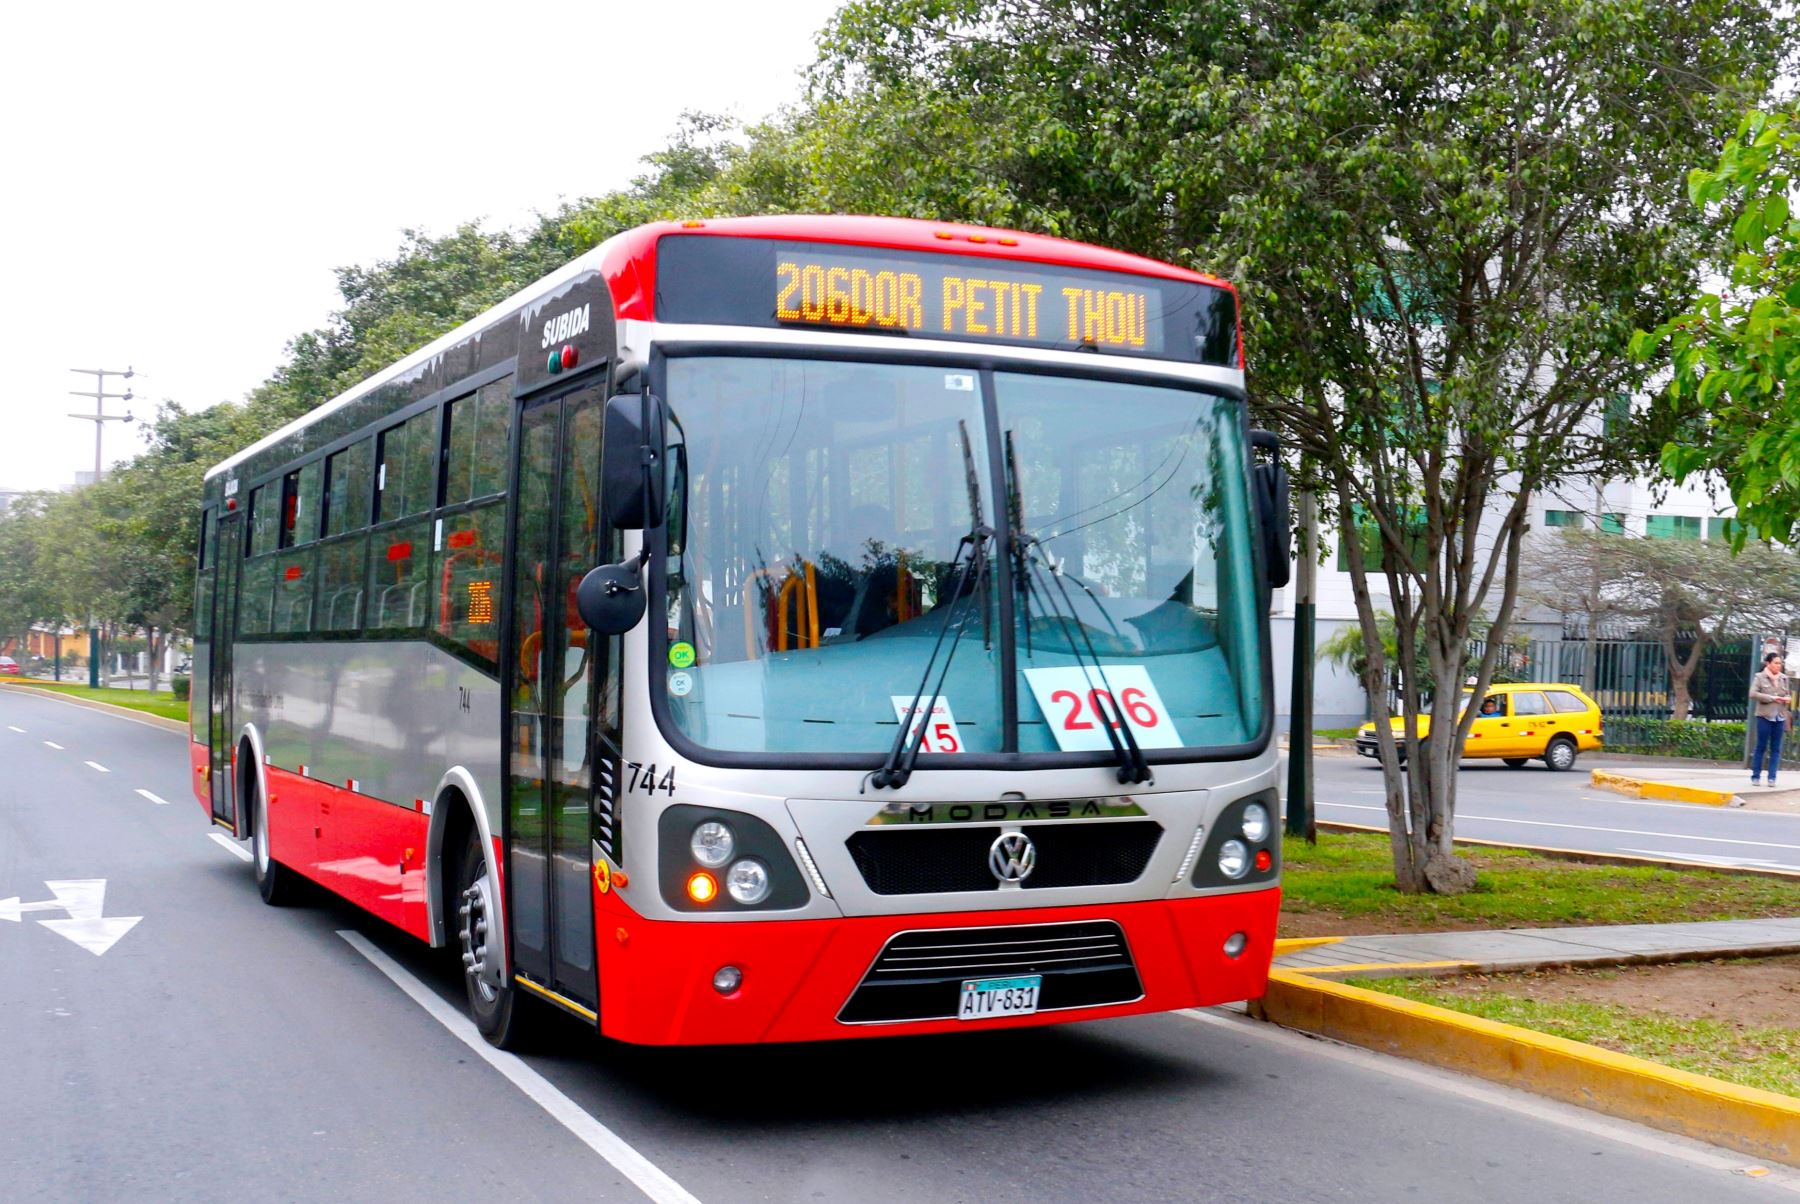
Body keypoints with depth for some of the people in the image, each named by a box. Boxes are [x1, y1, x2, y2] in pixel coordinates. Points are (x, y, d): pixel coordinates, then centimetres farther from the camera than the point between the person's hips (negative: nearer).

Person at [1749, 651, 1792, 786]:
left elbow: (1788, 694, 20)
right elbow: (1753, 693, -11)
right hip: (1764, 716, -4)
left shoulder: (1784, 678, 9)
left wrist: (1788, 699, -4)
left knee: (1776, 748, 4)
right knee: (1761, 747, 1)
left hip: (1780, 717, 4)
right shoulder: (1760, 677, -2)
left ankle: (1772, 777, 8)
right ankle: (1755, 776, 8)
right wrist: (1772, 698, -16)